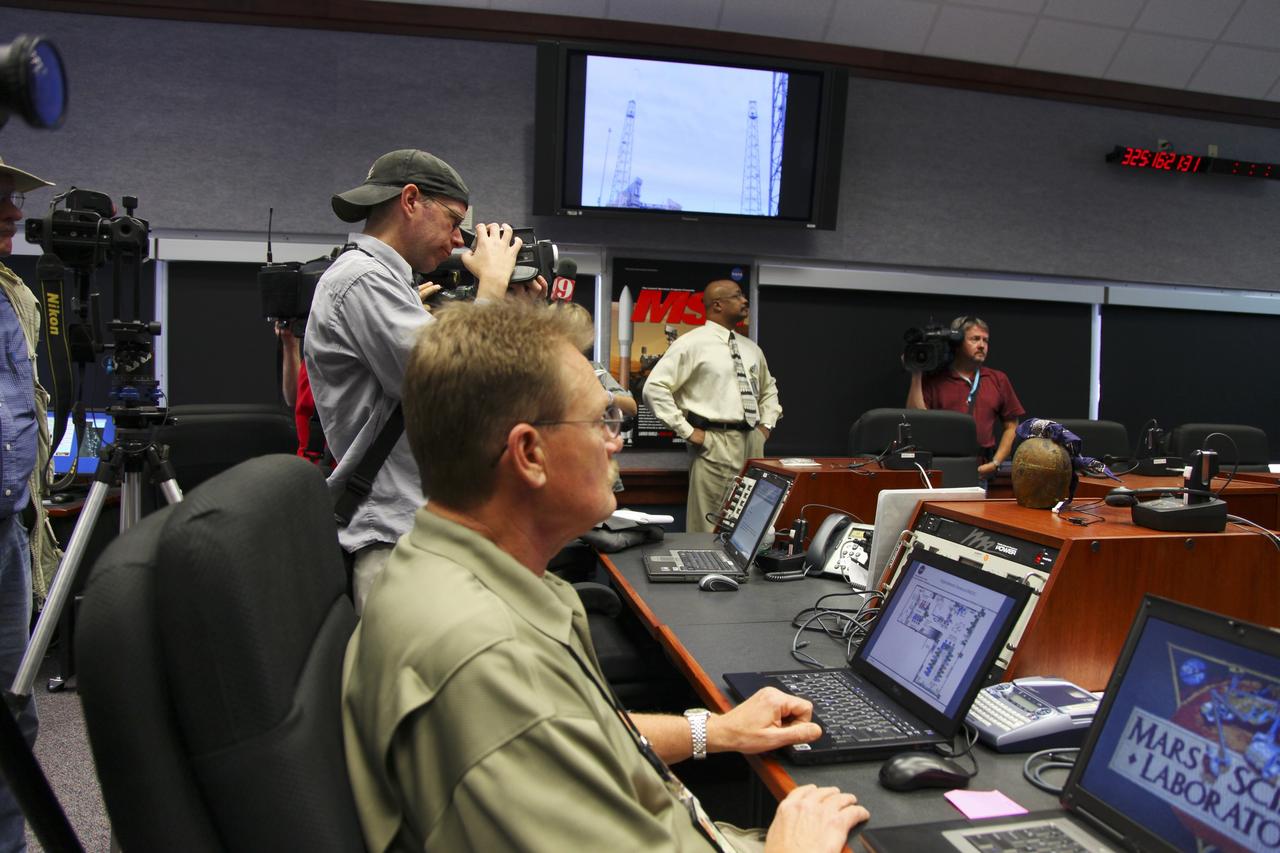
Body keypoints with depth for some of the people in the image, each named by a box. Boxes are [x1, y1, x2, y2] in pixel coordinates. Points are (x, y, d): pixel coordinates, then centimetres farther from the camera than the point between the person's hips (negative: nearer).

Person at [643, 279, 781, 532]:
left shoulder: (751, 348, 15)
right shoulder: (692, 343, -6)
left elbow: (768, 389, 31)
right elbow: (654, 387, -12)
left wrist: (767, 424, 15)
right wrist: (687, 431, -13)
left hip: (753, 443, 7)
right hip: (715, 444, -7)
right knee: (711, 529, -3)